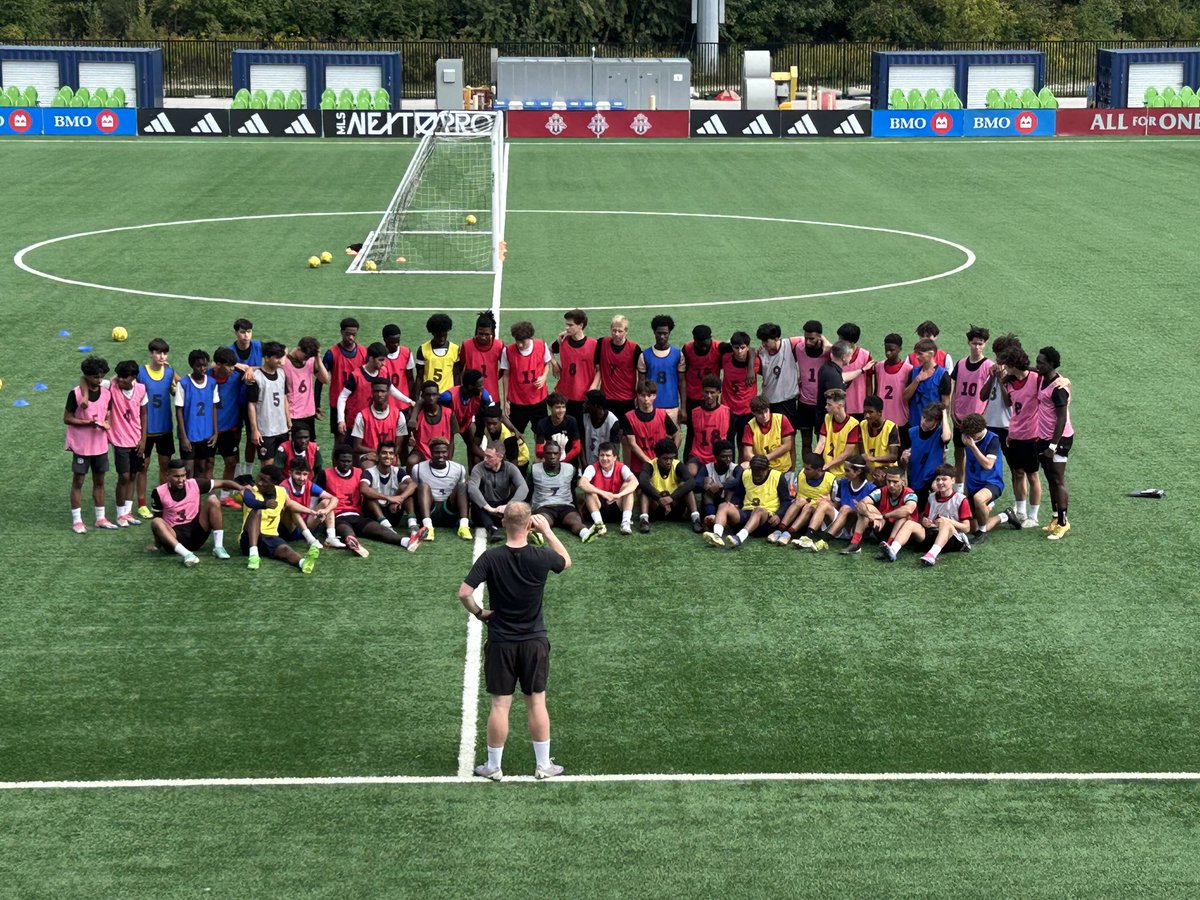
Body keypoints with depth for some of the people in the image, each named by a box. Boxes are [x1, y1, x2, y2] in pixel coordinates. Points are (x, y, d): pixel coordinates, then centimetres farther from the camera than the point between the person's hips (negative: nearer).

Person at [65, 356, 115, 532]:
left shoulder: (106, 393, 2)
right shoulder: (76, 394, -13)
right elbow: (67, 419, -10)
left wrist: (107, 424, -11)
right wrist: (87, 422, -22)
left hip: (100, 445, 5)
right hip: (81, 446, -5)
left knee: (99, 481, 12)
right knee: (78, 481, 3)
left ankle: (101, 518, 22)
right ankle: (77, 521, 8)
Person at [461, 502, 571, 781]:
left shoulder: (490, 558, -13)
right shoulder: (541, 557, -12)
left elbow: (464, 593, -16)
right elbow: (566, 561, 11)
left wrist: (480, 613, 1)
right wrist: (548, 531, 14)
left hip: (500, 643, 0)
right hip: (535, 641, 0)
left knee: (500, 705, 7)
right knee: (537, 703, 10)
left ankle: (494, 767, 16)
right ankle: (543, 765, 18)